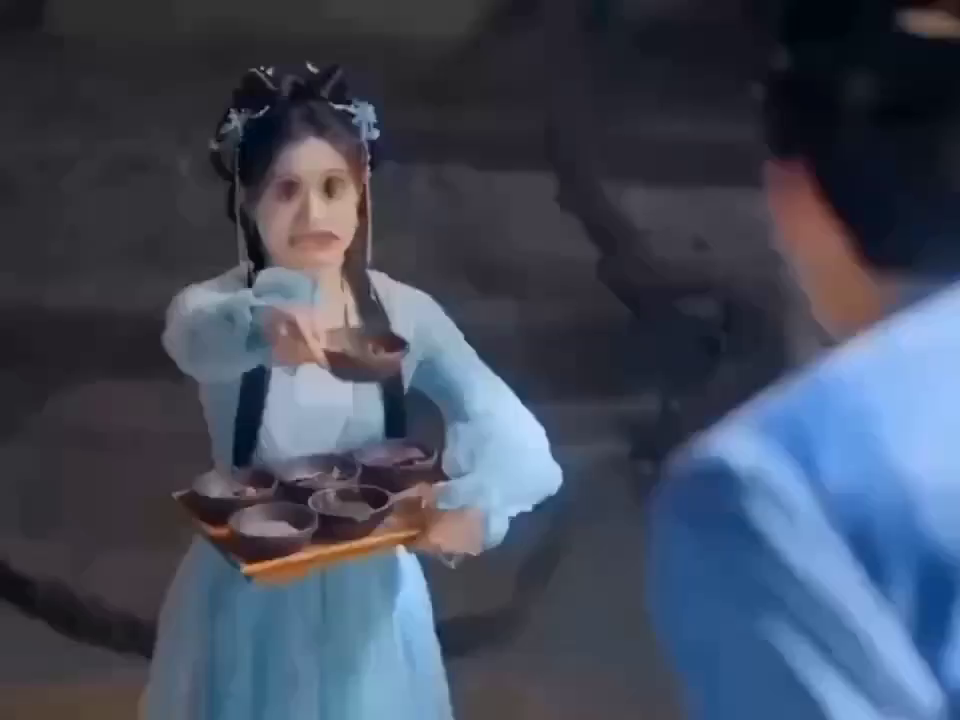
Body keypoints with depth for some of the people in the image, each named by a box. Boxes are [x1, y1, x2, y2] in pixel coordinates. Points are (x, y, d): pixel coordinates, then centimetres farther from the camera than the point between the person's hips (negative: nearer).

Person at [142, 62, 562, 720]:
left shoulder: (405, 312, -8)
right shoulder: (213, 305, -13)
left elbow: (512, 433, -17)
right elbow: (200, 338, -38)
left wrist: (478, 504, -38)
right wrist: (262, 327, -61)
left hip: (369, 598, 2)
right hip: (253, 602, -1)